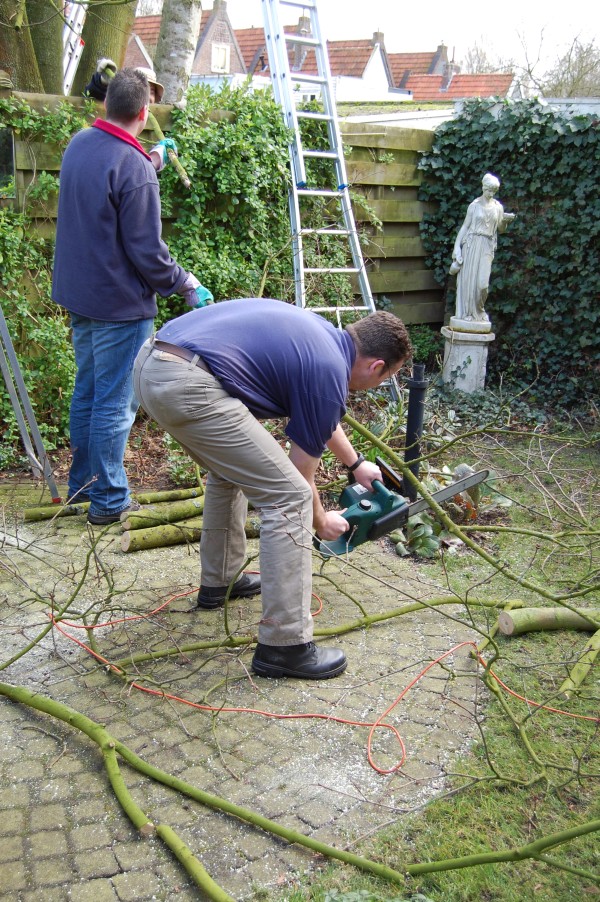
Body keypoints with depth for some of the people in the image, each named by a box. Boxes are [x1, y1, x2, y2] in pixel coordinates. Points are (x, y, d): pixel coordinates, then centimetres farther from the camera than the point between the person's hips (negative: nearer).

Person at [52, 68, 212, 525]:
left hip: (78, 295, 9)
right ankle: (109, 500, 12)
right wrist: (185, 283, -3)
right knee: (115, 404, 1)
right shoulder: (134, 169, -21)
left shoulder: (78, 144, 4)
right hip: (120, 304, -8)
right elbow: (147, 253, -19)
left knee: (86, 393, 19)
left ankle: (81, 483, 32)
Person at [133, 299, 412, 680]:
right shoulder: (329, 373, -2)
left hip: (151, 364, 11)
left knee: (232, 469, 31)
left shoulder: (319, 334, 23)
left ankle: (220, 580, 44)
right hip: (187, 386, -10)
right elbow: (301, 475, 9)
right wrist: (321, 521, 28)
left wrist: (356, 464, 53)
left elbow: (322, 418, 43)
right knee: (288, 498, -4)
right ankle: (285, 645, 3)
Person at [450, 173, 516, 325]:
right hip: (471, 244, -2)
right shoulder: (475, 205, 3)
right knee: (468, 279, -3)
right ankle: (467, 313, 8)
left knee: (482, 281, -8)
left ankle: (479, 312, 13)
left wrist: (506, 220, -4)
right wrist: (457, 247, -6)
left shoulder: (498, 207, 11)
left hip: (487, 246, 2)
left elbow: (501, 229, 18)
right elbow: (465, 226, 2)